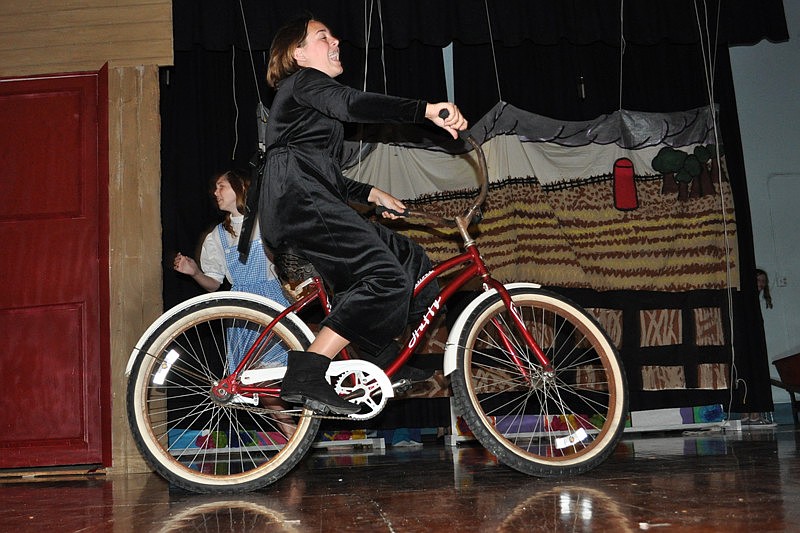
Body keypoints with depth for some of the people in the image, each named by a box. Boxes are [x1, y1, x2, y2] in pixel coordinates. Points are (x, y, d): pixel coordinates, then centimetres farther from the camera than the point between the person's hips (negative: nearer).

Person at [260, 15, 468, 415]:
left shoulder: (308, 97, 34)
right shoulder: (304, 81, 4)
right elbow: (353, 104, -18)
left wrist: (372, 194, 27)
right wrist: (426, 110, -27)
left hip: (309, 203, 10)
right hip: (298, 199, -10)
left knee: (410, 259, 7)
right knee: (387, 278, -23)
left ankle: (384, 365, 4)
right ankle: (306, 376, -26)